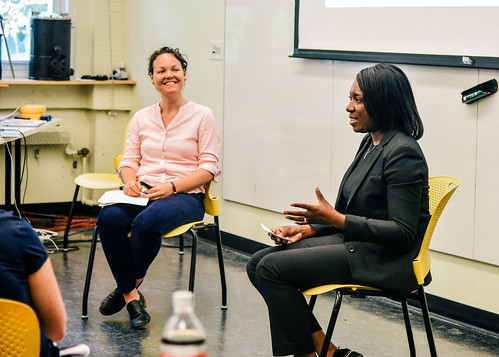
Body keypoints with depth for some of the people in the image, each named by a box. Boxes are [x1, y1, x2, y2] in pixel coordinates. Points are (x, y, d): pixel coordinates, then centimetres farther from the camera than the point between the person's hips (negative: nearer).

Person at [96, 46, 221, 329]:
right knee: (109, 218, -30)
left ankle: (130, 284, -7)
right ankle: (132, 296, -17)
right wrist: (130, 180, -9)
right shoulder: (142, 118, 17)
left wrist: (171, 186, -16)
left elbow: (209, 168, -3)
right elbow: (129, 160, 16)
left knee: (147, 221, -37)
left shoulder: (202, 116, 4)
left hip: (186, 196, -4)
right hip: (143, 191, 4)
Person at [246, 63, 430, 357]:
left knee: (272, 268, -19)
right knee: (259, 263, 2)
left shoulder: (403, 152, -18)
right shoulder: (371, 142, 13)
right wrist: (308, 228, 6)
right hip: (354, 243, 10)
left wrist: (336, 219, -23)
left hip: (381, 260, -10)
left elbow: (403, 233, -21)